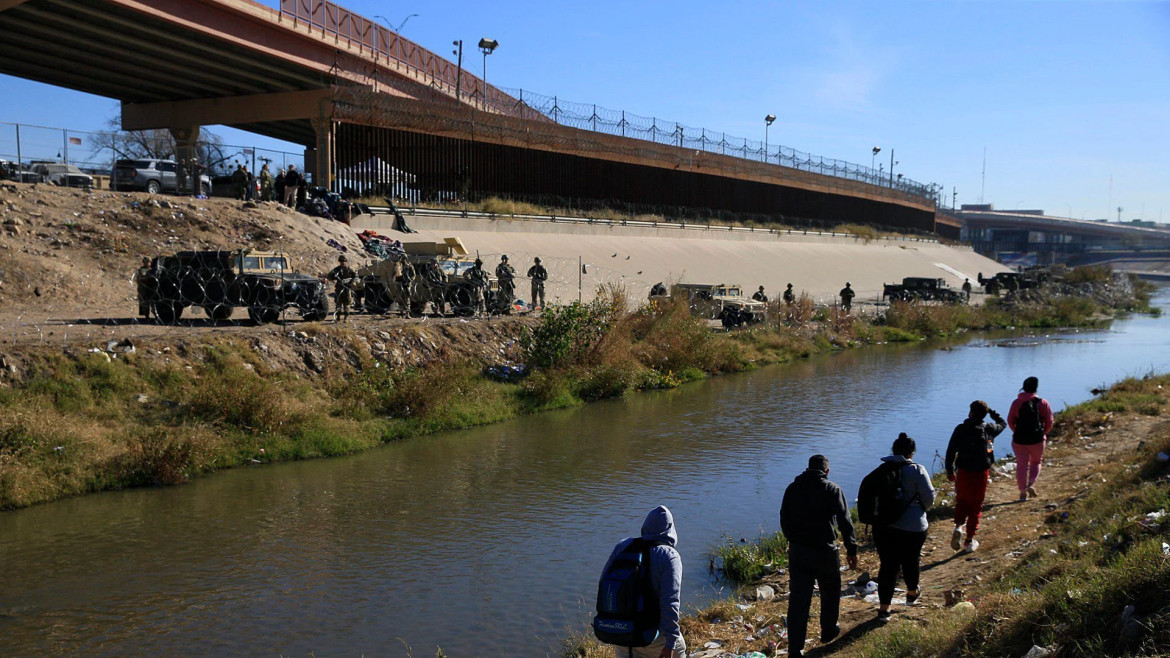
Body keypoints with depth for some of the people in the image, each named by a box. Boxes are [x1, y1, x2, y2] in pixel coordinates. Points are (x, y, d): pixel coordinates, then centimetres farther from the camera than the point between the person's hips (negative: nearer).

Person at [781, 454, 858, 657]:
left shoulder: (792, 488, 6)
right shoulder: (832, 489, -5)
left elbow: (784, 521, 11)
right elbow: (845, 522, -8)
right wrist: (851, 550, -2)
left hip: (797, 551, 3)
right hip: (825, 551, -2)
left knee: (798, 599, 3)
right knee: (830, 592, 22)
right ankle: (828, 631, 38)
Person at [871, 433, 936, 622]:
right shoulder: (917, 470, -11)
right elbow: (929, 496, -8)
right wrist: (921, 509, 13)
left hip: (883, 526, 2)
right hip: (912, 527, -2)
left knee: (888, 565, 7)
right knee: (911, 561, 21)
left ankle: (884, 608, 4)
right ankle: (912, 593, 45)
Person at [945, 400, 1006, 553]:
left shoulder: (960, 429, -8)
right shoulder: (989, 429, -5)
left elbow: (951, 450, -8)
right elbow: (1002, 423, 18)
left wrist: (950, 470, 2)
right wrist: (991, 411, 17)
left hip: (963, 472, 0)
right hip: (981, 473, 0)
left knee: (962, 501, 19)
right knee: (976, 506, 10)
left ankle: (958, 526, -7)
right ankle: (969, 541, 14)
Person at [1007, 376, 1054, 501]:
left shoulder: (1016, 402, -2)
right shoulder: (1043, 403, -4)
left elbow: (1010, 421, 1)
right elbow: (1049, 422, -3)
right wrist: (1043, 433, 13)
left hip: (1019, 439, 0)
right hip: (1037, 439, 0)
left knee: (1022, 465, 6)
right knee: (1036, 462, 20)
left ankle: (1023, 492, 7)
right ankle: (1031, 484, -1)